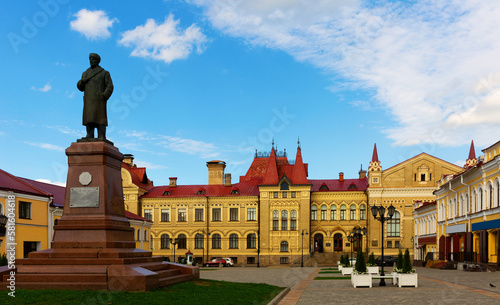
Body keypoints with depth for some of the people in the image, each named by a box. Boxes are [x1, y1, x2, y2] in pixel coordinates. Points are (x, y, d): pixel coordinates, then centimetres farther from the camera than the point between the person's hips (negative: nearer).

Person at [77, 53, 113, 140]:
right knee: (89, 118, -3)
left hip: (99, 99, -5)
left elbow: (109, 87, -2)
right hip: (88, 100, 5)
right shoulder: (85, 73, 20)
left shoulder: (104, 73, 6)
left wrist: (104, 97, -16)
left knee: (100, 118, -11)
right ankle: (90, 137, -6)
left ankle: (101, 137, -15)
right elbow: (80, 87, 17)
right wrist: (82, 81, -5)